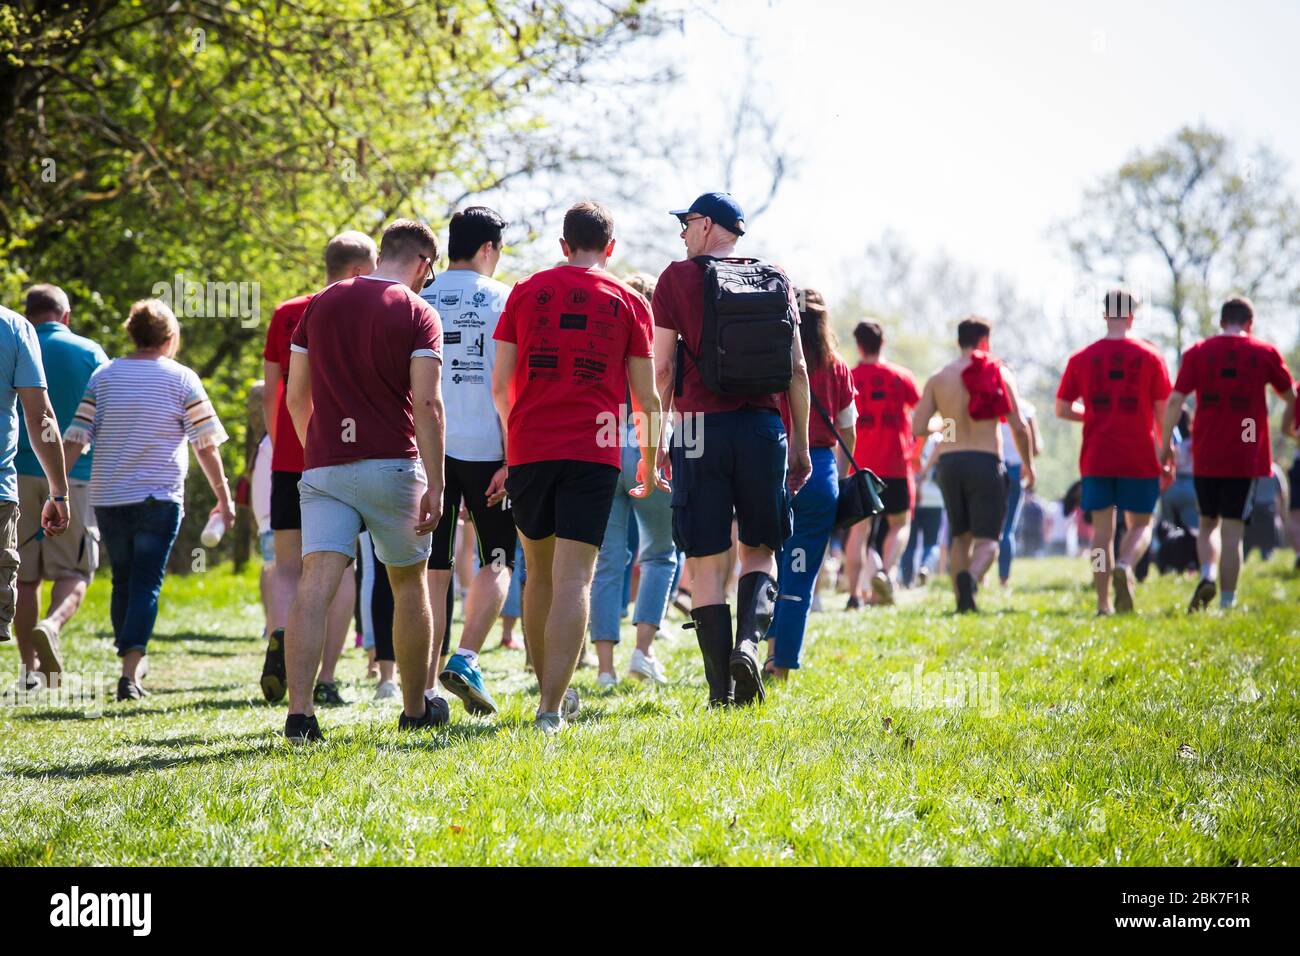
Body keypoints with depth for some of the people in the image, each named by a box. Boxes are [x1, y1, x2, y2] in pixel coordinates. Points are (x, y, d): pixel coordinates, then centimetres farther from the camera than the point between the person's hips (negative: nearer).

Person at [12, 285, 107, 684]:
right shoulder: (89, 353, 3)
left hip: (20, 472, 1)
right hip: (75, 476, -1)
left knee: (24, 576, 8)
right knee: (73, 571, 1)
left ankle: (30, 667, 8)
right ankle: (51, 626, -28)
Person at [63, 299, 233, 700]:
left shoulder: (104, 375, 7)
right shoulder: (182, 379, 0)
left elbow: (75, 439, 2)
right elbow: (206, 444, -1)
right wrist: (224, 497, 6)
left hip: (108, 497, 3)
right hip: (159, 497, -3)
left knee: (123, 581, 16)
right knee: (147, 584, -3)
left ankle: (132, 662, 23)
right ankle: (130, 671, -17)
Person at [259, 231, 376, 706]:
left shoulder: (284, 315, 8)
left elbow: (270, 395, 10)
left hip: (290, 460, 2)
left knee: (288, 566, 8)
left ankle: (280, 637, -21)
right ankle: (325, 679, 1)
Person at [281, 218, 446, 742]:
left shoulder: (321, 303, 9)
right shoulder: (416, 312, -3)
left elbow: (296, 394, 11)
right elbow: (427, 403, -12)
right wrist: (435, 486, -13)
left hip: (323, 466, 2)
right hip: (392, 464, -2)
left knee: (315, 584, -8)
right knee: (409, 584, 15)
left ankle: (300, 711, -23)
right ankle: (415, 708, 26)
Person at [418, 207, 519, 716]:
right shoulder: (499, 299, -2)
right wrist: (512, 455, -7)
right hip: (484, 446, -3)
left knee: (433, 570, 5)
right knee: (495, 561, 10)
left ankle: (426, 688, 2)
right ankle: (465, 660, -8)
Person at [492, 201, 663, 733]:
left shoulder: (526, 292, 9)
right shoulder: (629, 303, 6)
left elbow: (500, 384, 7)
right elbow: (646, 398, 5)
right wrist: (649, 466, 17)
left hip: (528, 449, 2)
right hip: (593, 452, -2)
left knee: (538, 573, 16)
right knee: (573, 578, -7)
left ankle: (550, 691, 26)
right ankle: (551, 707, -15)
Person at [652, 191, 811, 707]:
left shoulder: (678, 278, 2)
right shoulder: (776, 279, 10)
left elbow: (662, 368, -2)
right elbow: (797, 369, 8)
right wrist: (801, 442, 14)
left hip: (701, 427, -2)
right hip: (763, 427, 2)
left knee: (706, 562, 3)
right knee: (759, 552, 15)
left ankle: (721, 689, -1)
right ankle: (749, 641, -12)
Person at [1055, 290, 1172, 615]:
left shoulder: (1081, 358, 3)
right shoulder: (1150, 356, -2)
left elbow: (1062, 409, 5)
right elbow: (1163, 411, 0)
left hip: (1096, 459, 2)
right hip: (1140, 458, -1)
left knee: (1102, 528, 7)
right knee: (1140, 525, 10)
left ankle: (1103, 603, 2)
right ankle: (1125, 565, -22)